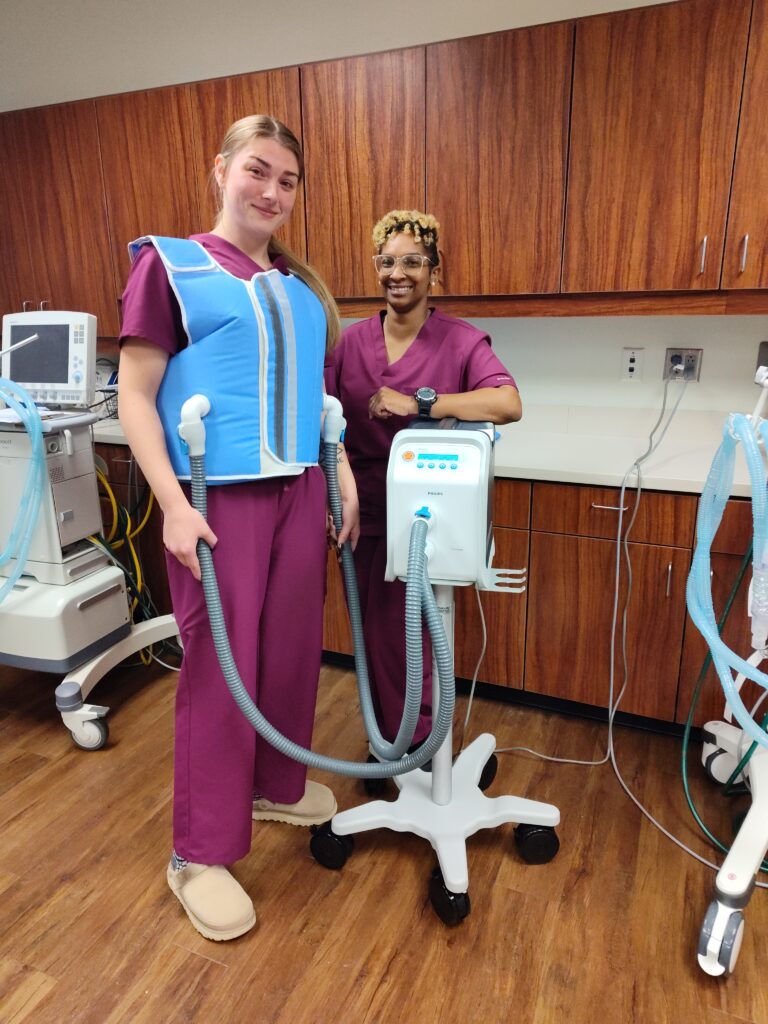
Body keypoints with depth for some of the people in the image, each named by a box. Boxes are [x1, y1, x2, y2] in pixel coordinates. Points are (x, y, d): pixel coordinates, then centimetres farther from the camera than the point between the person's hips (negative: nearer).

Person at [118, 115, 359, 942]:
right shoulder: (169, 263, -1)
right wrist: (173, 504, -16)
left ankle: (276, 786, 37)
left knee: (293, 647, 13)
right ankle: (199, 855, 18)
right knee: (219, 664, -1)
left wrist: (343, 477, 10)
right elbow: (134, 397, -7)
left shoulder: (300, 285, 16)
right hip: (219, 495, -6)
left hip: (299, 489, 6)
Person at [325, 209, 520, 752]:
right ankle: (387, 733, 38)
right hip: (362, 507, 4)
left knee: (401, 631, 5)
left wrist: (418, 403, -28)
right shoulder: (351, 340, 4)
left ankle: (411, 743, 31)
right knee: (370, 629, 15)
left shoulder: (461, 341, -8)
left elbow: (509, 404, -23)